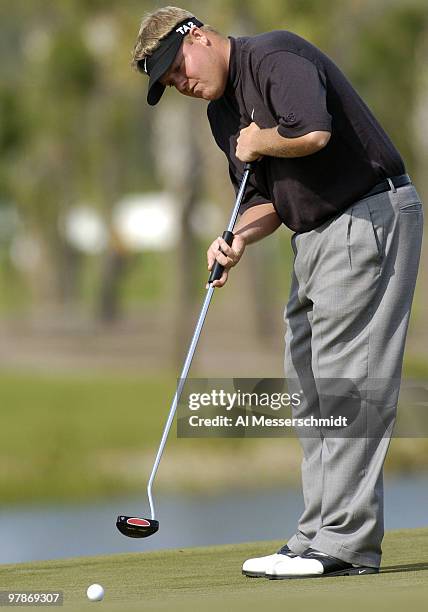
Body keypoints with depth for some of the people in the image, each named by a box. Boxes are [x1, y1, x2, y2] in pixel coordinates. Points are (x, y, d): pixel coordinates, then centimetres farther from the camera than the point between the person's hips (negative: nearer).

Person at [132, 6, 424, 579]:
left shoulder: (275, 56, -13)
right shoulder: (224, 112, 17)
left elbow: (312, 132, -31)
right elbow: (266, 198, 18)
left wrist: (256, 143, -12)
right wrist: (238, 238, -4)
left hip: (369, 218, -11)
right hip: (317, 237, 11)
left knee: (345, 380, -12)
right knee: (310, 383, 9)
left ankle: (347, 543, -12)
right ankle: (319, 536, 12)